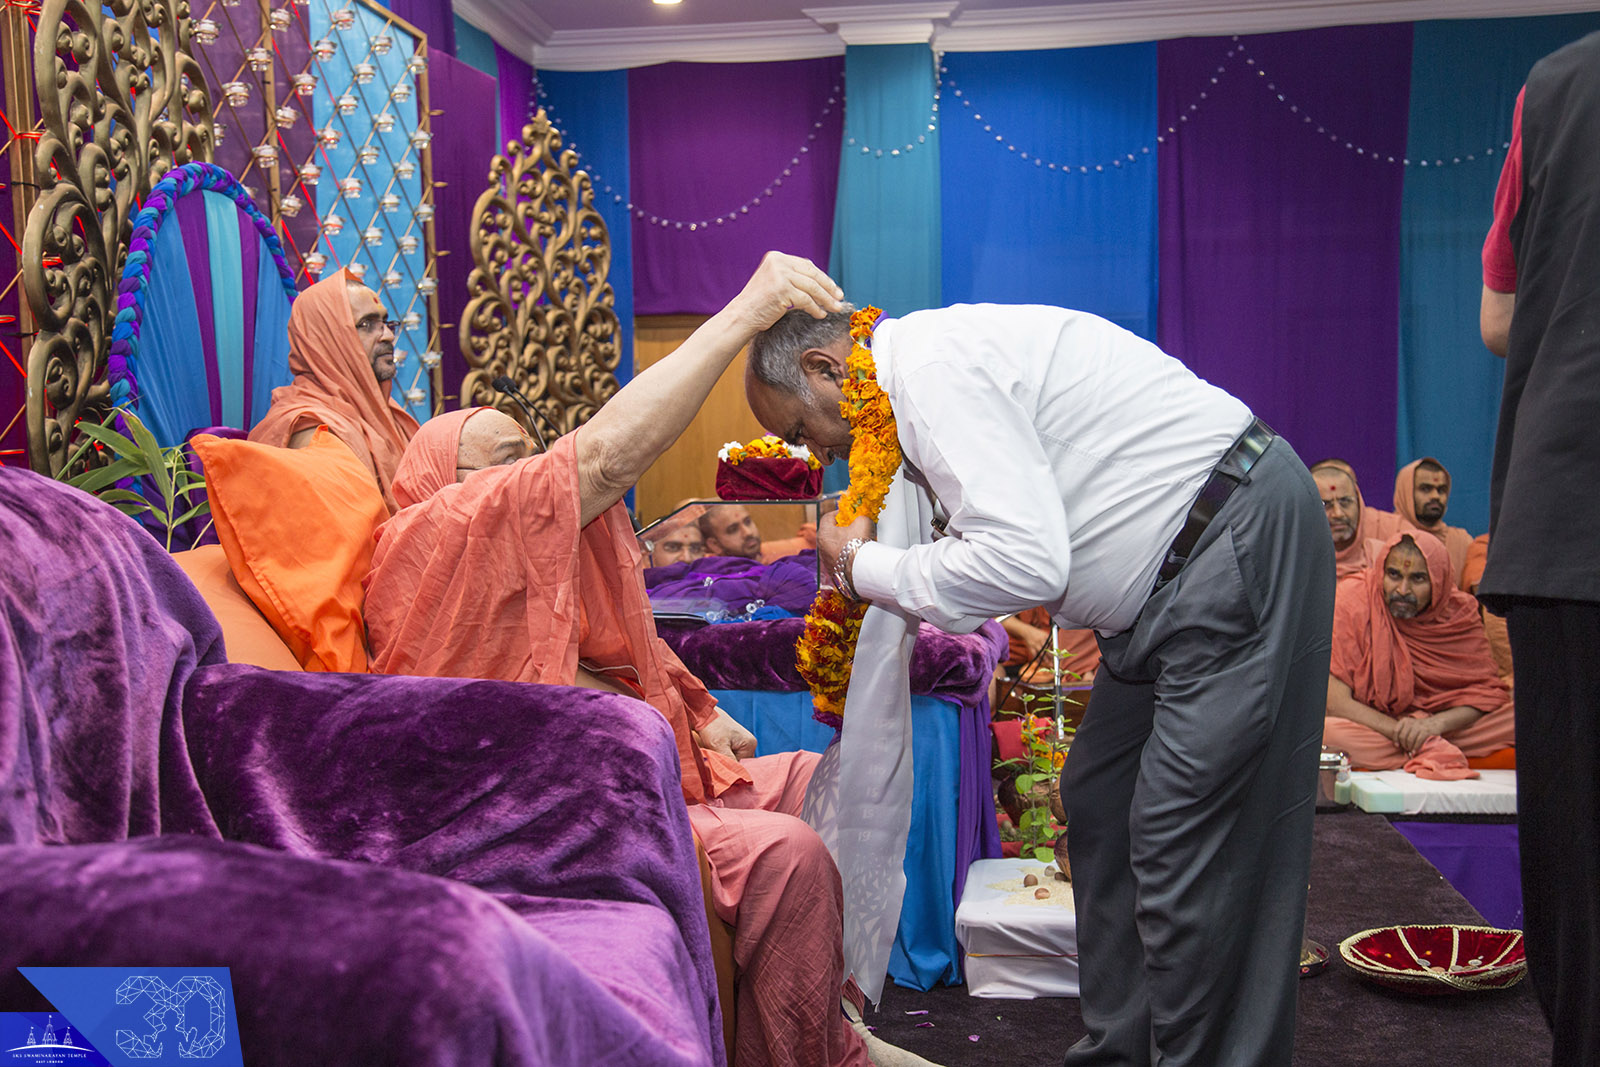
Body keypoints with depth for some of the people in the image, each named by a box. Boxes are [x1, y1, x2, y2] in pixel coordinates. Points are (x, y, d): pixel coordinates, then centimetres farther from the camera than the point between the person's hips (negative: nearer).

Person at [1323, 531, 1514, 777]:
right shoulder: (1352, 602, -10)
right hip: (1371, 734, -2)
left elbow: (1487, 691, -1)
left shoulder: (1459, 612, 2)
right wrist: (1400, 731, -22)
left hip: (1445, 732, 2)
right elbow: (1334, 701, -14)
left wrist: (1436, 723, -20)